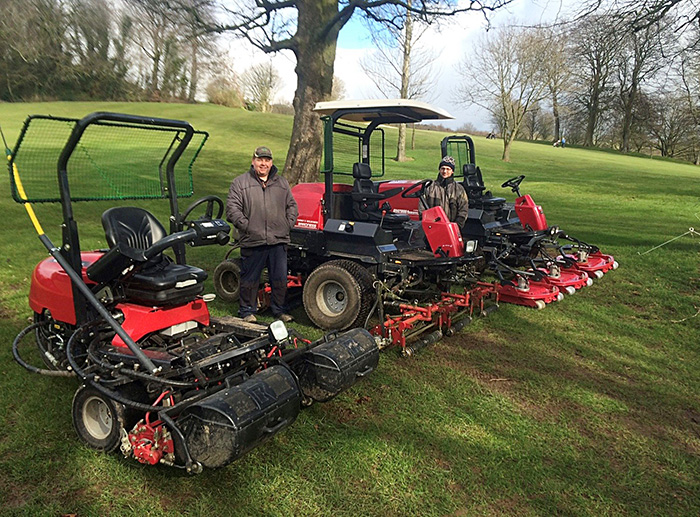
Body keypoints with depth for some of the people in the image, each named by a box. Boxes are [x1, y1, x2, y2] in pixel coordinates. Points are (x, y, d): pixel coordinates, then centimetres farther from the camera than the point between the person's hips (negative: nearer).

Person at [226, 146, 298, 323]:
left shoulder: (282, 183, 15)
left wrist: (288, 224, 4)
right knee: (250, 279, 7)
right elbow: (232, 208, -3)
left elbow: (292, 206, 18)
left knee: (280, 279, 8)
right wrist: (246, 226, -10)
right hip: (252, 242, -3)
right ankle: (248, 311, 22)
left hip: (278, 241, 3)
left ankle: (279, 310, 24)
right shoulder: (240, 183, 3)